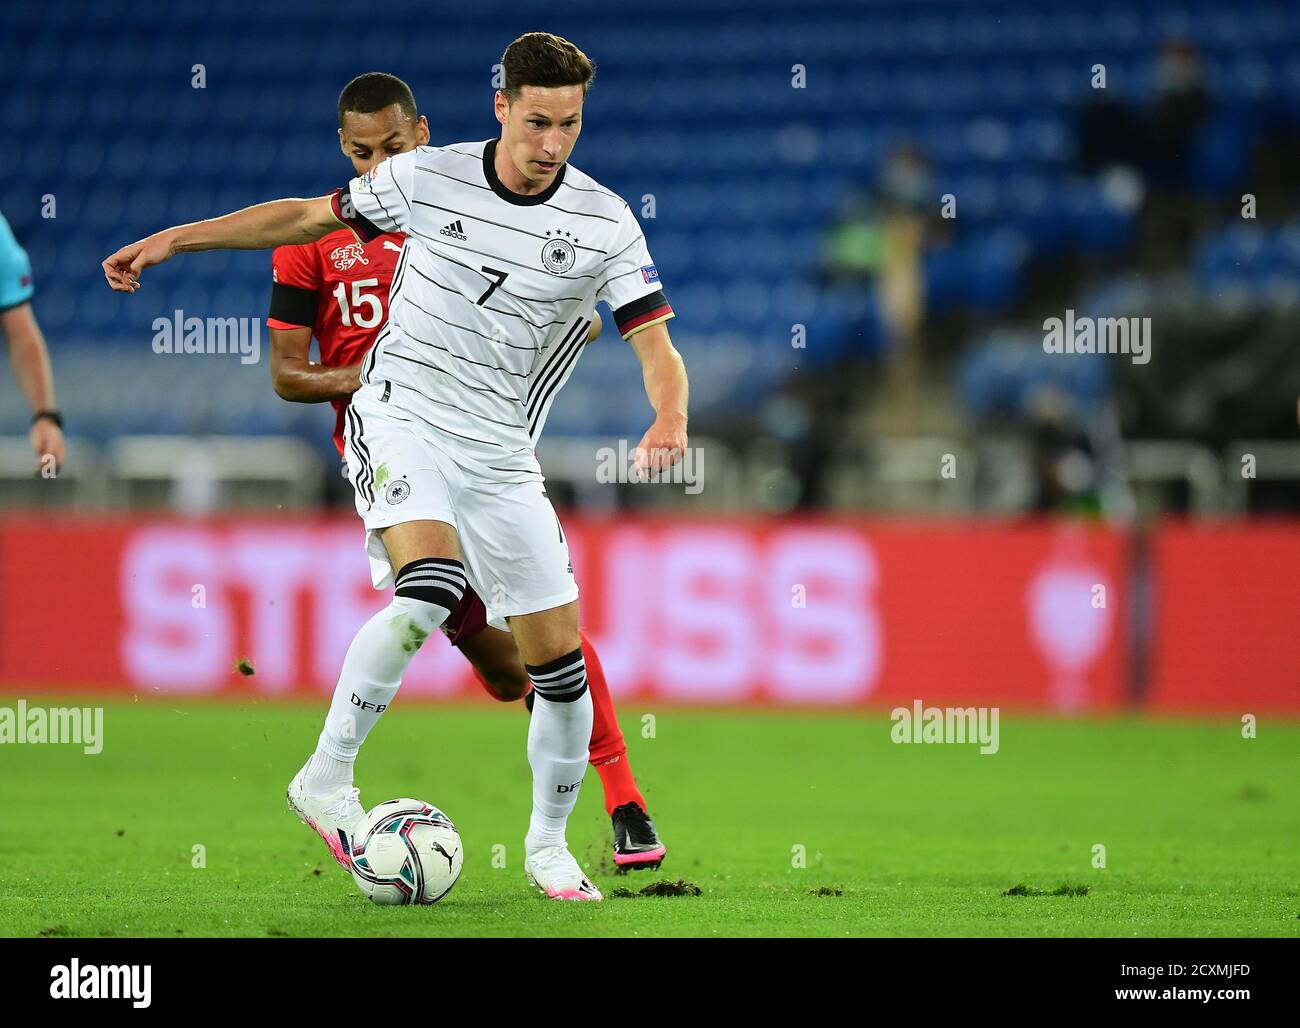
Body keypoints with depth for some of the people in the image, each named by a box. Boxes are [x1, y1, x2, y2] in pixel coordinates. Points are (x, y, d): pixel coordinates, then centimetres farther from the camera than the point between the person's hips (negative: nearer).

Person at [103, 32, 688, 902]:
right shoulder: (428, 178, -5)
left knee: (561, 662, 0)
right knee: (427, 591, -31)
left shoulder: (605, 222, -6)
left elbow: (657, 347, -8)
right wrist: (175, 239, 6)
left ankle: (549, 844, 21)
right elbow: (309, 216, 9)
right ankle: (327, 775, -19)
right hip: (399, 417, -2)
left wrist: (669, 422, -30)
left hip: (499, 454, 3)